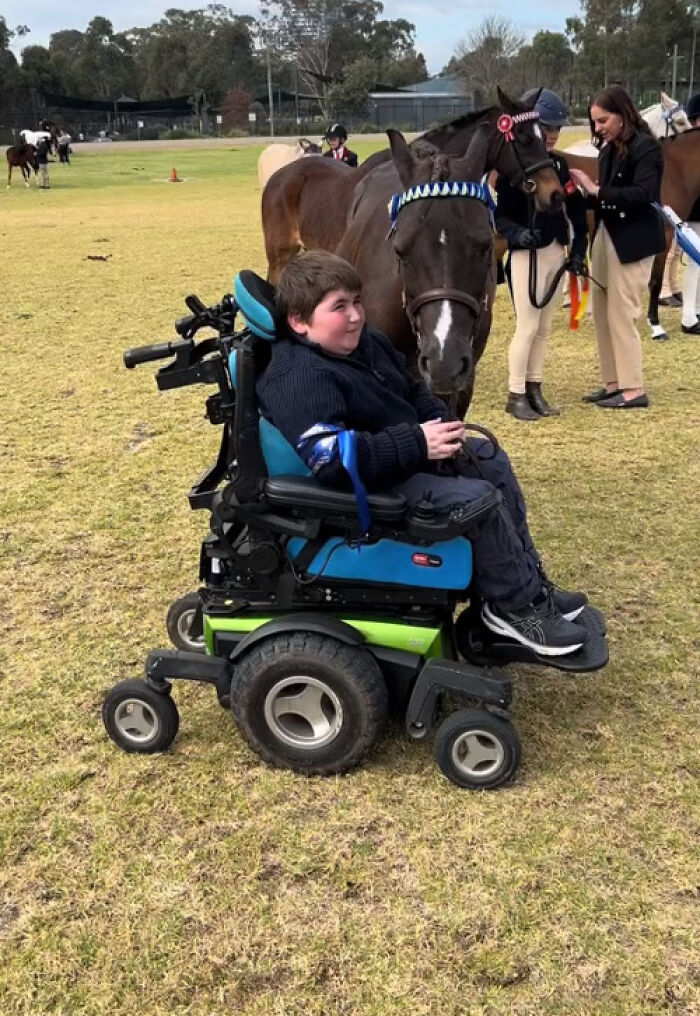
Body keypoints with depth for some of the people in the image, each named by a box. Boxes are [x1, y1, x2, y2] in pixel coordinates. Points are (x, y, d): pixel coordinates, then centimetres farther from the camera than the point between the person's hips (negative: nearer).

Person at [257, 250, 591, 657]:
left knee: (493, 461, 14)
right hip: (369, 486, -11)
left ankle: (530, 581, 20)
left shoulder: (364, 341, 5)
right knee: (477, 499, -22)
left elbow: (413, 390, 18)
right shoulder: (300, 380, -27)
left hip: (410, 451, 11)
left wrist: (442, 422, -4)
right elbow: (334, 460, -37)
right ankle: (516, 606, -2)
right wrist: (418, 444, -34)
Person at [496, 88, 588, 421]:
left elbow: (575, 207, 9)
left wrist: (579, 247, 2)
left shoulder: (559, 164, 8)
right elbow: (500, 215, -13)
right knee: (527, 327, -4)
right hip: (527, 255, -6)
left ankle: (534, 390, 20)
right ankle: (515, 396, 6)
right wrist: (518, 233, -31)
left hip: (556, 252, 6)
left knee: (544, 328, 11)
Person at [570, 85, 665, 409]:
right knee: (602, 314, 9)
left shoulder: (645, 147, -11)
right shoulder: (608, 149, 10)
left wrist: (596, 190, -24)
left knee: (621, 315, -6)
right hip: (605, 236, 8)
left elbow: (642, 194, -24)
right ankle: (613, 382, 17)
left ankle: (634, 389, 2)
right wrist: (586, 193, -8)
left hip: (631, 242, -8)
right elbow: (606, 198, 10)